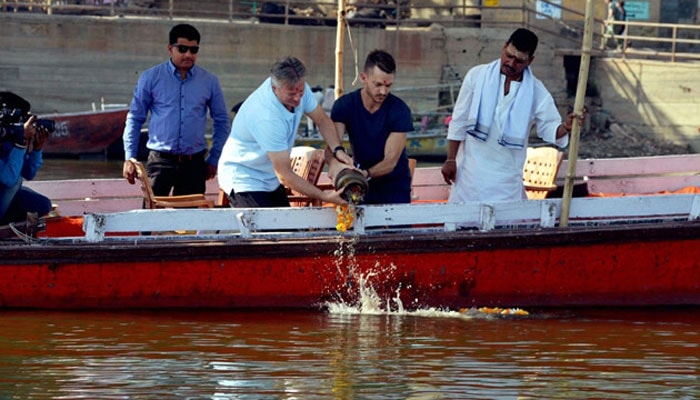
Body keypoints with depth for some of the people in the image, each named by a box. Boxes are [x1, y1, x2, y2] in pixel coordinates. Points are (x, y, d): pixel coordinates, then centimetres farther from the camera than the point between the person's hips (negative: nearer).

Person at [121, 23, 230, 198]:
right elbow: (135, 118, 6)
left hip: (194, 163, 2)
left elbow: (221, 121, 16)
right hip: (160, 161, -2)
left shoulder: (209, 82, 7)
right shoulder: (151, 78, 3)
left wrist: (213, 159, 12)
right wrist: (130, 158, 0)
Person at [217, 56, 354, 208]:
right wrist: (323, 197, -28)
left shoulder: (298, 88, -12)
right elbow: (285, 175, -30)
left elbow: (322, 120, 4)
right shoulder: (267, 118, -35)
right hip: (244, 179, -8)